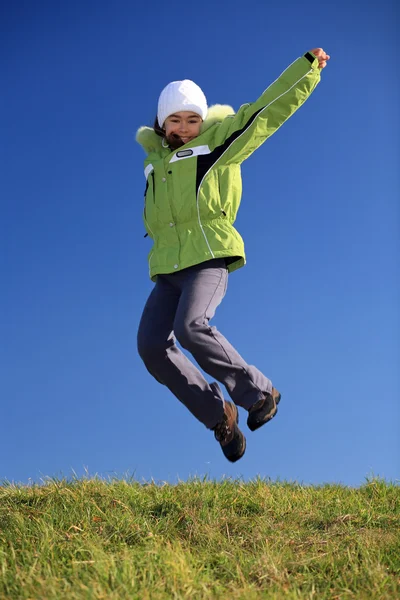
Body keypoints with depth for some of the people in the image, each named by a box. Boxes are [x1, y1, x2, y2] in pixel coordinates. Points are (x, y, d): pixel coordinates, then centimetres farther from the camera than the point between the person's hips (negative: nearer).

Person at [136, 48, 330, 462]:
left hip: (210, 260, -5)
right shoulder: (155, 156, 22)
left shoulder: (217, 139, 8)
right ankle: (219, 415, 0)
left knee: (191, 328, -30)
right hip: (167, 271, 6)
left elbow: (270, 109, 8)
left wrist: (308, 65, 10)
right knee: (152, 346, -14)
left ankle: (258, 392, -11)